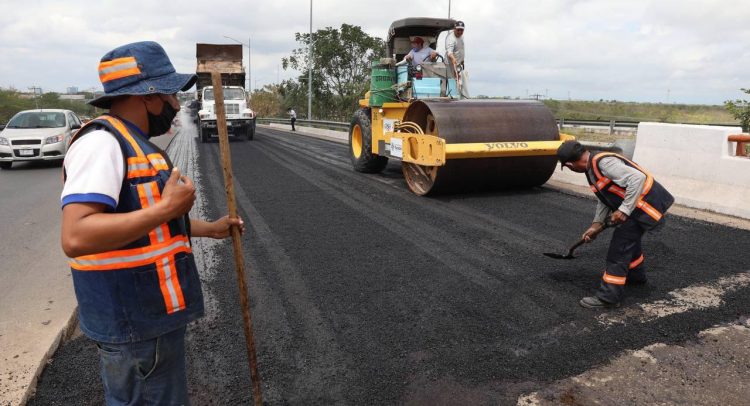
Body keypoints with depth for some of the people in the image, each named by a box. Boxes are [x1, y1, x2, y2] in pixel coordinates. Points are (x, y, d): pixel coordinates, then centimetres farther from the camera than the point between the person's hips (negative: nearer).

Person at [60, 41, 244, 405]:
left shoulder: (132, 144, 13)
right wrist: (167, 208, -28)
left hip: (152, 313, 10)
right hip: (135, 323, -10)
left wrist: (210, 228, 24)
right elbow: (76, 237, -33)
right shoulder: (102, 141, -21)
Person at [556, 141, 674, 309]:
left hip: (646, 203, -10)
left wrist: (624, 210, -28)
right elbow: (605, 198, 15)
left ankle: (609, 296, 1)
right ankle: (636, 275, 52)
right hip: (637, 205, 10)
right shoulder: (593, 167, 8)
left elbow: (637, 178, -30)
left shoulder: (603, 163, -24)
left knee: (619, 249, -7)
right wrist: (596, 224, 11)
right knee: (629, 239, 29)